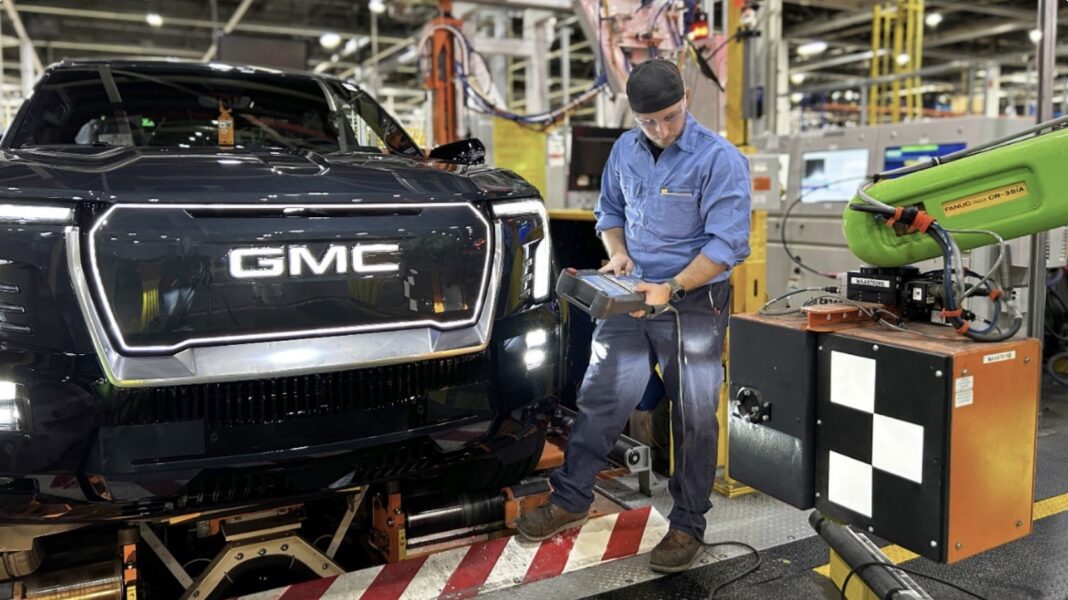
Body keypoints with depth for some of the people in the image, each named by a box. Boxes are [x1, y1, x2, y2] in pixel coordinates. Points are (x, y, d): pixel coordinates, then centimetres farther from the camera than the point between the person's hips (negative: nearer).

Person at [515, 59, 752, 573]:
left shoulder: (720, 159, -13)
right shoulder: (625, 150, 6)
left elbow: (727, 242, -17)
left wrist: (671, 288, -24)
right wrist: (618, 252, -3)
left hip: (693, 305, -5)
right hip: (629, 298, 5)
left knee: (693, 416, 5)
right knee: (599, 399, 8)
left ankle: (687, 526, 21)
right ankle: (570, 500, 24)